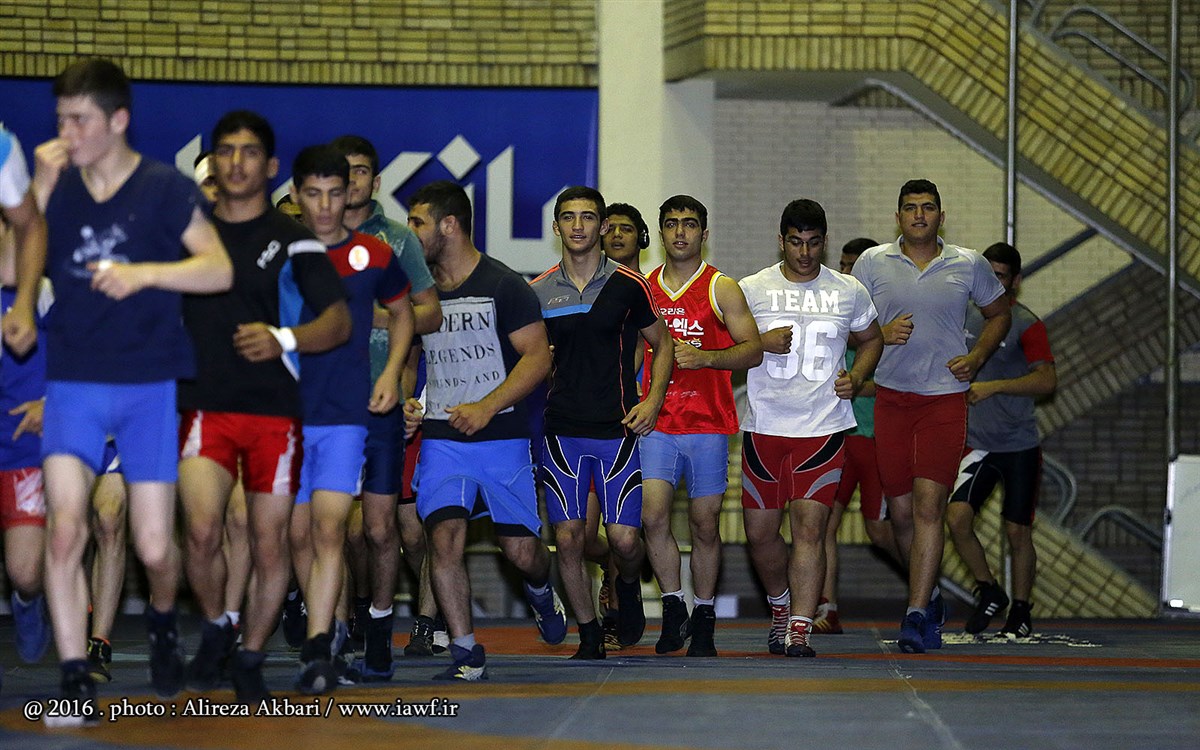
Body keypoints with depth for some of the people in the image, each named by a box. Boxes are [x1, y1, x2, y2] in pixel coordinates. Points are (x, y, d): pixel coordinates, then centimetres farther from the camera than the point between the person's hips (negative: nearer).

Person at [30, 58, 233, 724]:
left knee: (154, 547, 0)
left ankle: (162, 621, 35)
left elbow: (220, 271, -8)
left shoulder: (165, 189, -3)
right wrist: (39, 192, -11)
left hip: (149, 383, -1)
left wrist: (144, 273, -21)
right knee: (64, 527, -16)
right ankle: (77, 684, -11)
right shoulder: (57, 187, 4)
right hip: (73, 381, 1)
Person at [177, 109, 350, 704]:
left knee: (270, 543, 2)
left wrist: (283, 339, -20)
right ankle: (214, 628, 9)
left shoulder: (293, 241, 3)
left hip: (274, 411, -1)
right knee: (201, 530, -18)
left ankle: (250, 659, 20)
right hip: (203, 405, 1)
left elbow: (340, 321, -2)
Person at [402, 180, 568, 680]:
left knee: (521, 550, 0)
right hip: (441, 439, 3)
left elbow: (538, 357, -9)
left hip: (502, 437, -3)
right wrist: (407, 403, 2)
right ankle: (465, 653, -9)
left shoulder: (503, 287, -6)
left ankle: (540, 588, 37)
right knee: (444, 537, -15)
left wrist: (486, 406, -19)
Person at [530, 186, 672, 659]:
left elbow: (662, 343, 11)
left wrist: (653, 400, -2)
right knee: (568, 539, -3)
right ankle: (589, 637, 12)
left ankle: (627, 586, 29)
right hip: (560, 430, 2)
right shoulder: (539, 292, 5)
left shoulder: (627, 285, 1)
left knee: (624, 539, -6)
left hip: (617, 428, -1)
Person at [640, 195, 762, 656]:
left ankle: (703, 619, 16)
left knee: (704, 525, 3)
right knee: (653, 516, -13)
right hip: (656, 423, 2)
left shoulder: (722, 289, 2)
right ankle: (672, 606, 2)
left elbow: (753, 351, -3)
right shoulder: (643, 289, 11)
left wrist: (705, 357, -18)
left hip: (708, 424, -2)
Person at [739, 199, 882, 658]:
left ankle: (799, 630, -11)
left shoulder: (849, 292, 6)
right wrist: (761, 342, -12)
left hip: (823, 427, -1)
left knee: (809, 526, -12)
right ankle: (780, 606, 32)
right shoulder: (751, 290, 3)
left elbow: (872, 339, 22)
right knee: (760, 531, 5)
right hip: (764, 426, 1)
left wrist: (855, 378, 3)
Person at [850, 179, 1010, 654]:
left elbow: (999, 314, 19)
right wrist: (880, 334, -10)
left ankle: (917, 616, -13)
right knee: (901, 509, 4)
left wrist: (976, 357, 2)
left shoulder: (968, 265, 4)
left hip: (945, 397, -2)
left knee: (929, 503, -13)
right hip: (891, 396, 2)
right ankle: (930, 596, 27)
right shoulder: (873, 263, 4)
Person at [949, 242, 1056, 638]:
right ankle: (988, 590, 7)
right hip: (977, 442, 4)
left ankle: (1020, 613, 18)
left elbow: (1047, 380, -19)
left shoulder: (1026, 324, -9)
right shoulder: (967, 314, 7)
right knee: (957, 516, -14)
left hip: (1020, 445, -4)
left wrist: (993, 387, -25)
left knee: (1018, 532, 2)